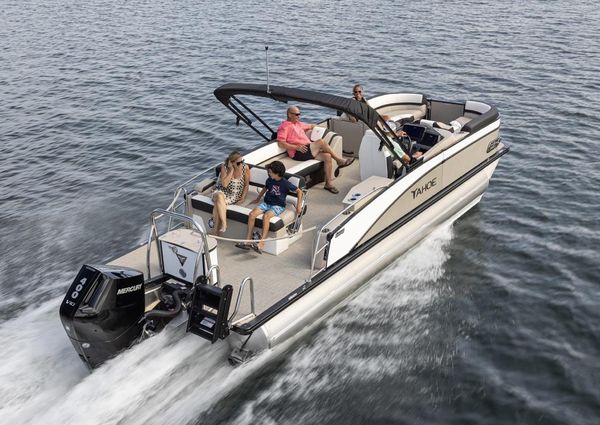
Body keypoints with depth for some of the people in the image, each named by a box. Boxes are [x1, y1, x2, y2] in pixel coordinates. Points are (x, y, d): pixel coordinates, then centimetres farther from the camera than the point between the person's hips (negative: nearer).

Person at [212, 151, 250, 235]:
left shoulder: (245, 168, -10)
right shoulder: (224, 166, -11)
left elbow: (246, 185, 2)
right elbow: (224, 184, -20)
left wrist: (243, 197, -7)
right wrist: (231, 170, -22)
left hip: (235, 194, -1)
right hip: (222, 191, 1)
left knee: (217, 205, -30)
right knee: (219, 197, -38)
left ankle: (216, 232, -22)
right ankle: (224, 224, -39)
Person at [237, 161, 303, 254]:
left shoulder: (285, 183, -9)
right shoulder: (269, 180, 6)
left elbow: (299, 191, -2)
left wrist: (299, 205, -8)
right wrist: (258, 198, 37)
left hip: (278, 206, -6)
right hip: (267, 203, 6)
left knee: (266, 216, -37)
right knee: (252, 214, -21)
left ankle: (261, 243, -41)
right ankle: (248, 240, -19)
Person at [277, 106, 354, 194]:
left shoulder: (298, 124, 26)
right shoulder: (285, 126, -1)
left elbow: (310, 126, 43)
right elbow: (281, 143, -13)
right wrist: (296, 147, -19)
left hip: (309, 150, 8)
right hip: (298, 154, -8)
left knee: (327, 156, -17)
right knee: (321, 142, -24)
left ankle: (328, 184, -16)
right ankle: (339, 160, -12)